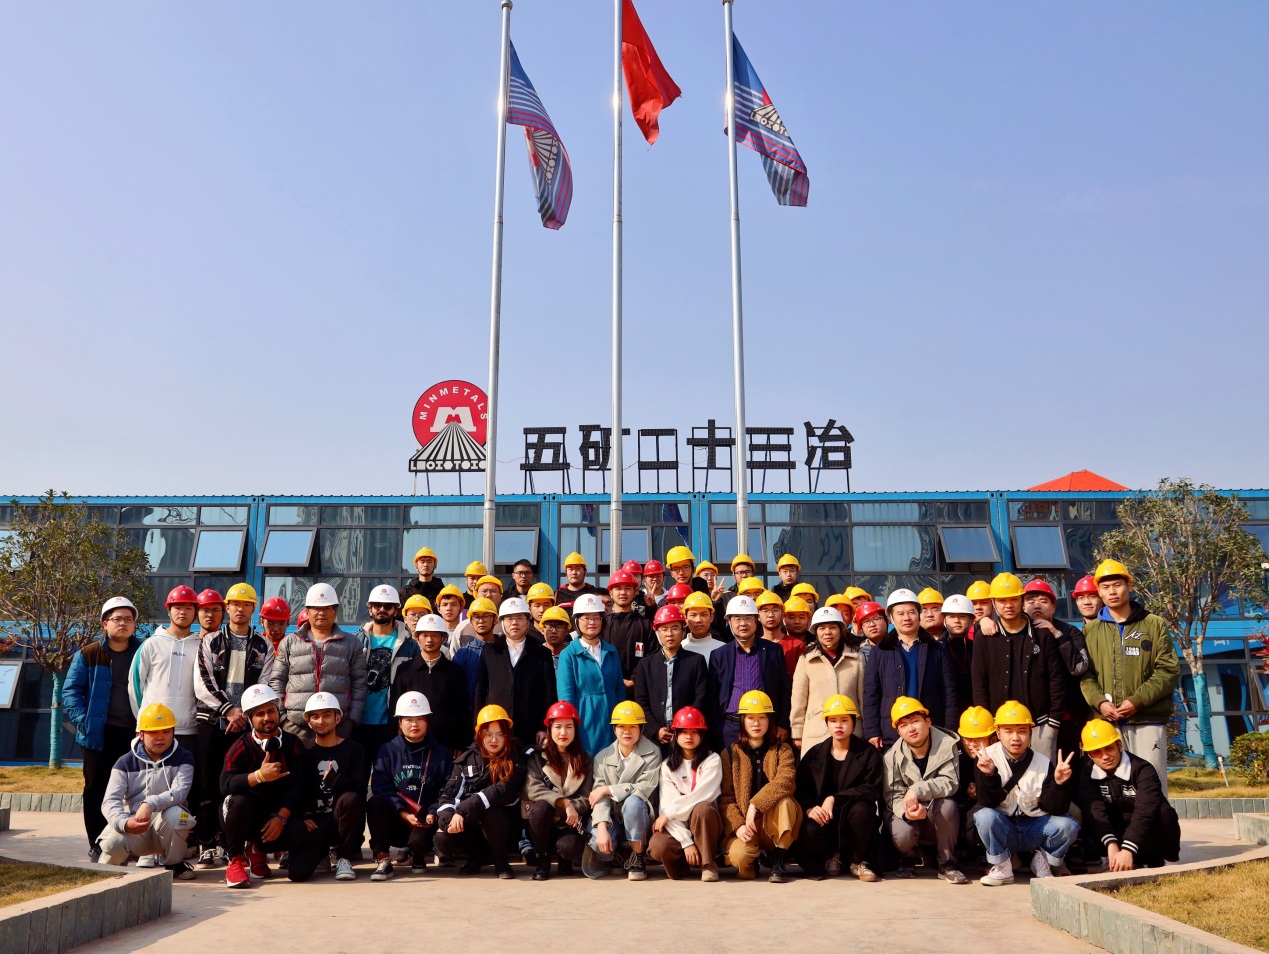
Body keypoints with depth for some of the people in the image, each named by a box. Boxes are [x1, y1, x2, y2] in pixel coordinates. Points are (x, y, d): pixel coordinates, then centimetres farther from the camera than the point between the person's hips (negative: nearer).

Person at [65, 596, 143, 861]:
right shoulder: (87, 655, 2)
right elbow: (71, 691, 0)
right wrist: (82, 720, -11)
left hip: (134, 734, 1)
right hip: (98, 734, -1)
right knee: (96, 789, 5)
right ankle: (97, 845, 14)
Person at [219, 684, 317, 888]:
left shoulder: (292, 744, 0)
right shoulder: (242, 746, -7)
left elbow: (297, 787, -8)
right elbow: (225, 785, -24)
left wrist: (281, 817, -22)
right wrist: (259, 776, -39)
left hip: (277, 815, 2)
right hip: (246, 816, -2)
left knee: (301, 831, -29)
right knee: (239, 801, -35)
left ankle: (257, 850, 5)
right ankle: (236, 859, -10)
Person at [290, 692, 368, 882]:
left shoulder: (354, 749, 4)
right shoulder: (304, 752, 10)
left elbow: (359, 789, -8)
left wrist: (335, 780, -26)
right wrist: (303, 817, -12)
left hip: (343, 822, -1)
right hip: (313, 823, 1)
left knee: (350, 799, -36)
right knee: (297, 872, -23)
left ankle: (344, 858, -12)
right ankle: (322, 852, 15)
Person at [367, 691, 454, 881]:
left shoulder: (442, 753, 7)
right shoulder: (388, 751, 7)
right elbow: (380, 787, -4)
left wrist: (433, 813, -17)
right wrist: (403, 813, -17)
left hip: (426, 822, -1)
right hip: (394, 822, 1)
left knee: (418, 840, -34)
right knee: (375, 802, -29)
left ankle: (418, 857, 5)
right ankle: (383, 860, -20)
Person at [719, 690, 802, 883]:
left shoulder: (782, 750, 5)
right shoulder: (730, 754, 6)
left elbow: (785, 782, -15)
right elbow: (725, 798, -2)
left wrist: (755, 805, -26)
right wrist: (738, 825, -18)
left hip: (777, 824, 0)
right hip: (744, 827, 0)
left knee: (784, 801, -32)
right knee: (739, 855, -32)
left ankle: (778, 862, -17)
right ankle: (750, 864, 6)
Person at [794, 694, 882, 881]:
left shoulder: (868, 753, 0)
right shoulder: (814, 754, 6)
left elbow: (871, 790, -12)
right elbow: (801, 789, -2)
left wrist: (835, 799, -22)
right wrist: (809, 808, -24)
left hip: (851, 816, -1)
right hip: (823, 817, 1)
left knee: (862, 809, -35)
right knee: (809, 832, -33)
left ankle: (858, 862, -5)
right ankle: (831, 856, 8)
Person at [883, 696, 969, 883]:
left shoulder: (946, 745, -13)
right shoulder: (893, 756, -10)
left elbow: (950, 783, -22)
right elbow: (893, 795, -12)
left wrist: (918, 790, -36)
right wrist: (906, 810, -35)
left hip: (940, 819, -1)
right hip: (910, 817, 1)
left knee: (947, 804, -33)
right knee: (902, 836, -30)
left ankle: (947, 864, -12)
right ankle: (907, 860, 11)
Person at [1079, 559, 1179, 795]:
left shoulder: (1155, 625, 6)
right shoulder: (1090, 630, 12)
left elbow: (1169, 671, -1)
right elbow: (1084, 674, 6)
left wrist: (1137, 701, -11)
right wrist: (1099, 702, -12)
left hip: (1148, 721, -2)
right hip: (1106, 722, 2)